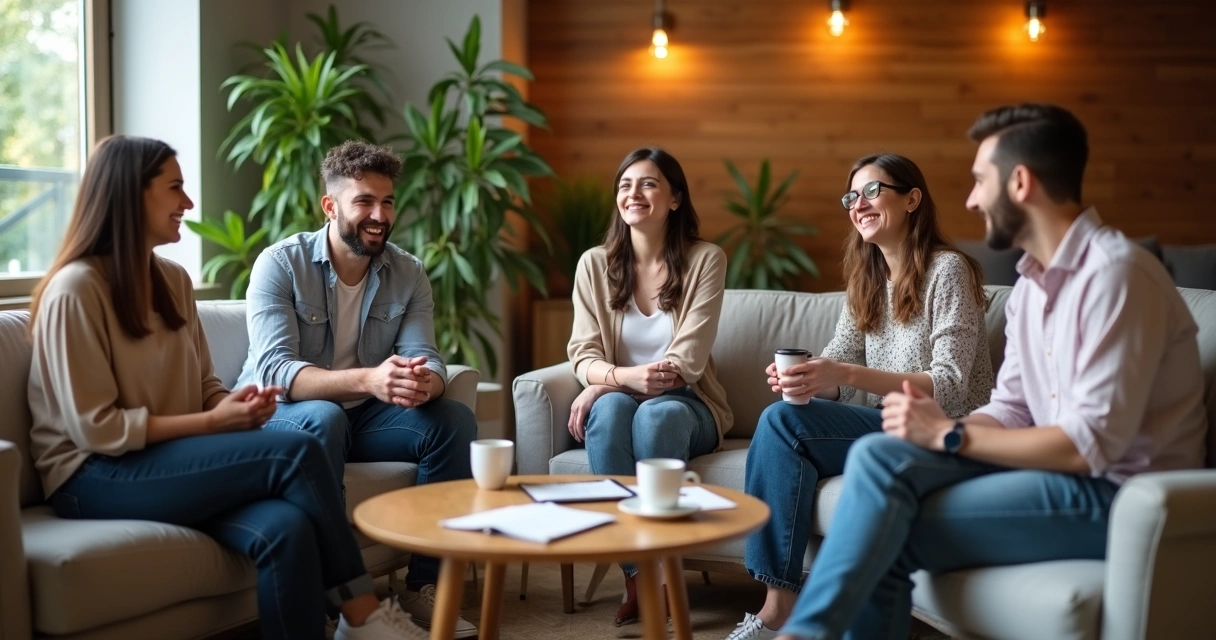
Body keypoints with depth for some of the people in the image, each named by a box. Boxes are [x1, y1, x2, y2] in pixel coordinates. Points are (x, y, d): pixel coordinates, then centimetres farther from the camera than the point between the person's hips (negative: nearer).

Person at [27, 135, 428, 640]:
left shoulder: (174, 280, 11)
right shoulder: (75, 290, -13)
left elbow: (204, 385, 17)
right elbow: (96, 428, -16)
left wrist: (235, 404, -7)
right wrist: (214, 422, -17)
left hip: (174, 465, 6)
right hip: (96, 477, -6)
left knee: (285, 527, -28)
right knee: (297, 454, -24)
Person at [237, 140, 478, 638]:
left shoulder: (409, 274, -1)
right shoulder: (280, 264, -15)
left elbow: (424, 357, -10)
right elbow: (273, 371, -27)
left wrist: (423, 382, -38)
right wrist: (367, 379, -44)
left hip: (360, 415, 5)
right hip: (278, 416, -5)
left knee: (454, 421, -17)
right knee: (325, 418, -37)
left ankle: (423, 583, -9)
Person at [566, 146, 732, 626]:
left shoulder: (705, 260, -6)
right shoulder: (594, 264, 2)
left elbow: (686, 362, -13)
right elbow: (583, 355, -4)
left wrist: (604, 383, -22)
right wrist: (625, 377, -27)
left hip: (686, 405, -2)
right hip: (618, 400, 2)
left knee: (656, 415, -36)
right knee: (612, 408, -34)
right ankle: (636, 574, -31)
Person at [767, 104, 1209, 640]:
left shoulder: (1115, 272, -17)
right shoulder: (1031, 282, 11)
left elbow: (1091, 444, -22)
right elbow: (1011, 412, 11)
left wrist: (949, 436, -16)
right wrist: (942, 426, -11)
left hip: (1117, 494, -7)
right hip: (1061, 469, 8)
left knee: (887, 534, -18)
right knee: (879, 456, -13)